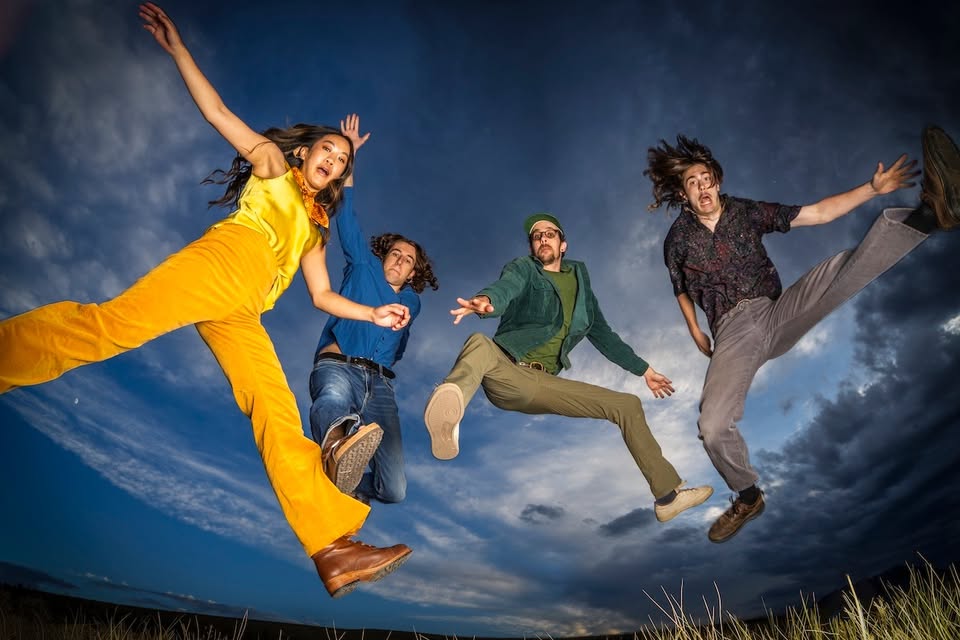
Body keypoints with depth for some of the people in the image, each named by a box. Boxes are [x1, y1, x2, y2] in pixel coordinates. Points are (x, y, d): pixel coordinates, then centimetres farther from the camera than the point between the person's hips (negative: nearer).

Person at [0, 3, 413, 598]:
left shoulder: (315, 224, 31)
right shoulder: (273, 163, 21)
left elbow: (322, 294, 29)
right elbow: (217, 112, 16)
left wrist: (374, 313, 21)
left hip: (242, 313, 4)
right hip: (226, 259, -4)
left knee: (281, 418, -7)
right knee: (114, 322, -30)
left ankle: (334, 547, -11)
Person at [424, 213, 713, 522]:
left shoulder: (578, 277, 21)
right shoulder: (522, 269, 7)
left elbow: (602, 334, 29)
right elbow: (506, 288, -19)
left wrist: (644, 370, 30)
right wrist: (486, 301, -44)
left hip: (542, 383, 5)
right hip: (507, 372, -5)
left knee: (628, 404, 4)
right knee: (480, 344, -38)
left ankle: (668, 495, 14)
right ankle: (447, 417, -69)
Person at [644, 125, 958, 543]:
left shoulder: (747, 212, 8)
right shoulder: (678, 238, 6)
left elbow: (818, 213, 3)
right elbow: (682, 290, 21)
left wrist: (873, 188, -9)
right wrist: (695, 332, 13)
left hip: (776, 313, 2)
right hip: (732, 332, -2)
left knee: (845, 267, -24)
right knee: (712, 427, -20)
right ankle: (747, 498, 5)